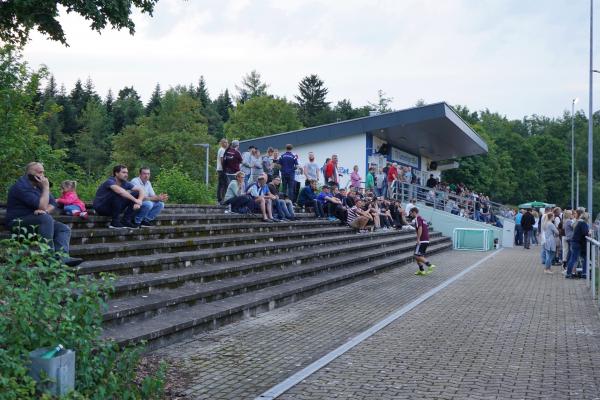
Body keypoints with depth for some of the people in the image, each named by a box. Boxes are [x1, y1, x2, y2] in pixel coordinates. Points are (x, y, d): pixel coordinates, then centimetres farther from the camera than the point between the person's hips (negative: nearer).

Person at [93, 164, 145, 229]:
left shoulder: (125, 183, -2)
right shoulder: (110, 181, -23)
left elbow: (141, 190, -4)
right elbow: (120, 191, -42)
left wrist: (139, 202, -22)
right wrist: (135, 200, -38)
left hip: (113, 208, 7)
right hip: (101, 207, -7)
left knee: (136, 194, -5)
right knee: (117, 194, -34)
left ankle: (126, 221, -7)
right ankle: (115, 222, -24)